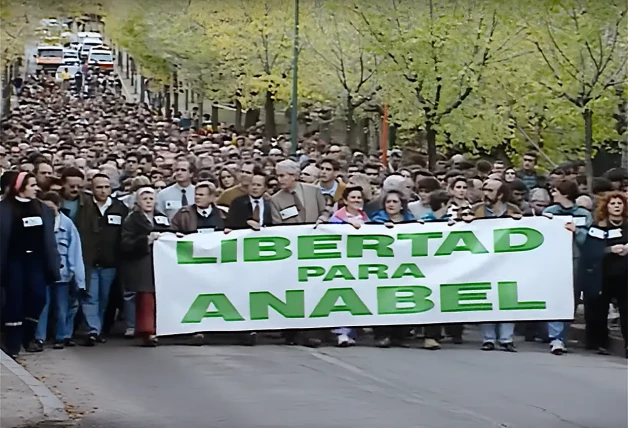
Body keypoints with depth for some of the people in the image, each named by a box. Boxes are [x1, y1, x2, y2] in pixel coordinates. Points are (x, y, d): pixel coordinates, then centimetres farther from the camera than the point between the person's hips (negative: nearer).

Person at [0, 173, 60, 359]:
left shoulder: (42, 209, 9)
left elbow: (48, 237, 8)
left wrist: (53, 263, 3)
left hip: (35, 259, 4)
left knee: (38, 297, -3)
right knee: (15, 299, -3)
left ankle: (27, 337, 15)